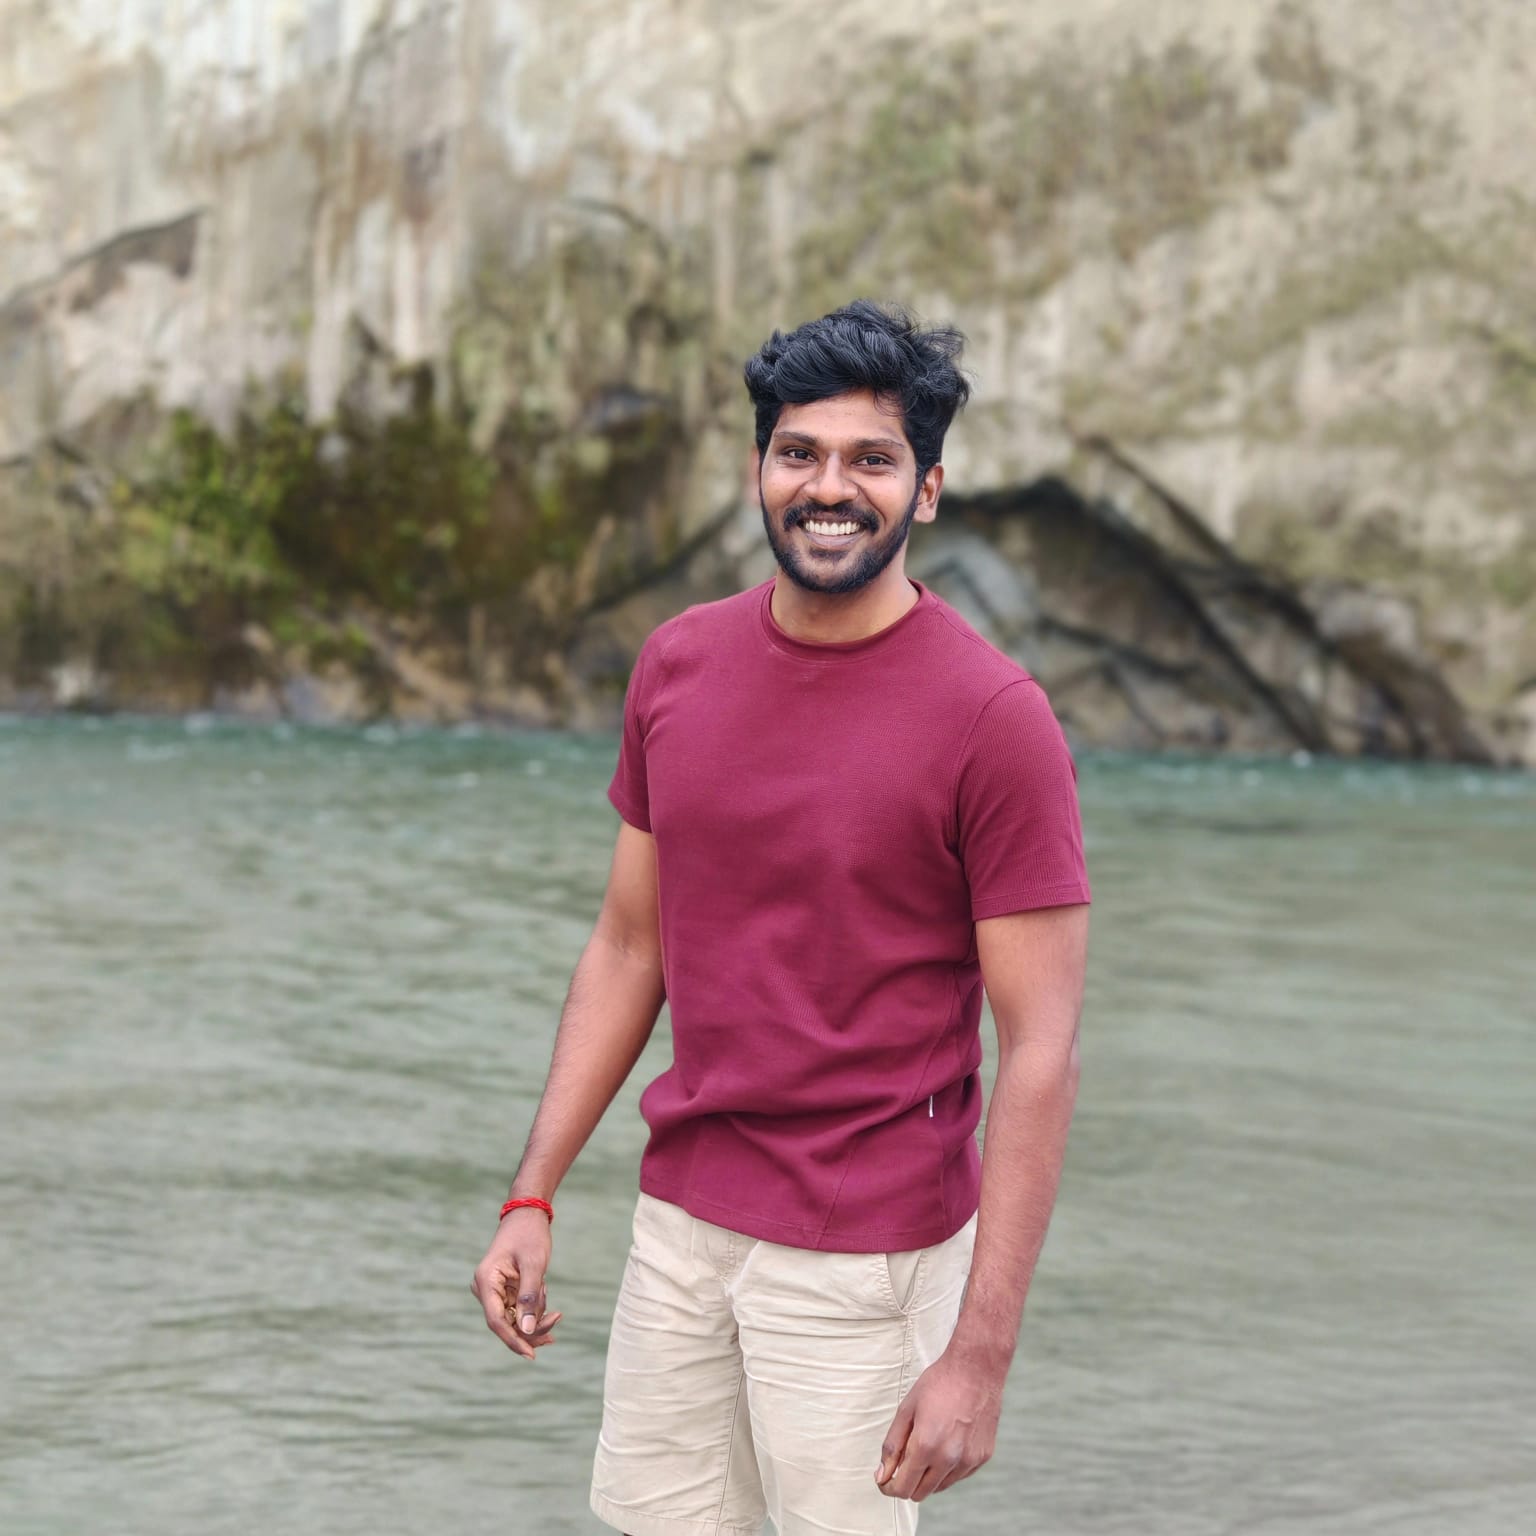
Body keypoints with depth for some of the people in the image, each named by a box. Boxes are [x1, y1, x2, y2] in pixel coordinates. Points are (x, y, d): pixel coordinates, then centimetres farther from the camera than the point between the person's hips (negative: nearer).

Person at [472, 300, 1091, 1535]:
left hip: (866, 1256, -5)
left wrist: (982, 1352, -18)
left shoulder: (994, 716, -14)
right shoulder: (680, 666, 4)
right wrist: (533, 1198, 8)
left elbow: (1041, 1050, -14)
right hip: (681, 1219, 5)